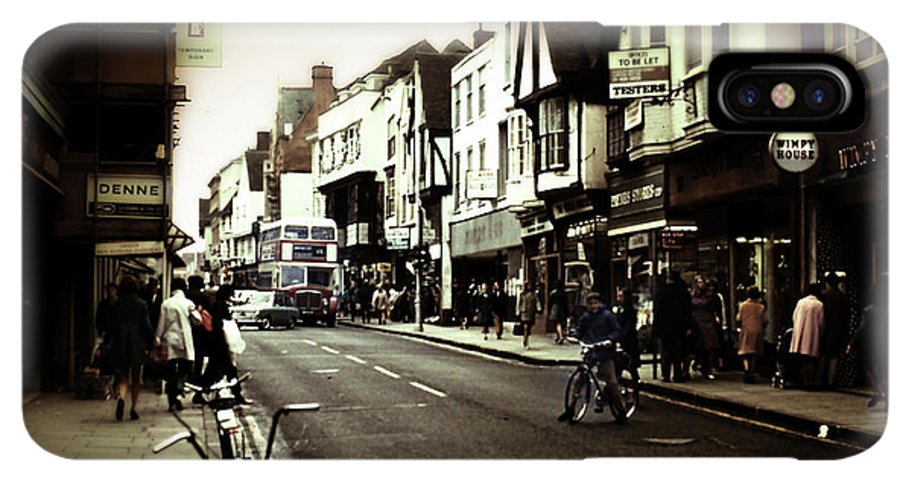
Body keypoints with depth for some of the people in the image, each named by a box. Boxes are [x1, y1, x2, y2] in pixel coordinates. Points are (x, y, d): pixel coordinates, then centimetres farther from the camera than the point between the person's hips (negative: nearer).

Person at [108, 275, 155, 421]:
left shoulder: (116, 305, 1)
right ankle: (134, 408, 10)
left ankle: (121, 398, -21)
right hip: (138, 346, -1)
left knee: (123, 378, 8)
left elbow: (112, 326, 2)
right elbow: (146, 326, -8)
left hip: (120, 347, 1)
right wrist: (152, 341, 4)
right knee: (136, 379, 11)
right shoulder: (142, 304, -5)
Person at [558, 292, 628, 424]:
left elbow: (617, 331, -5)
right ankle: (570, 409, 7)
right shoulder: (586, 317, 11)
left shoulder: (607, 315, -2)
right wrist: (574, 337, -2)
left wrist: (610, 339, -22)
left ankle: (621, 410, 6)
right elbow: (580, 331, 18)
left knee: (612, 381, -5)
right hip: (589, 352, 4)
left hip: (605, 353, -4)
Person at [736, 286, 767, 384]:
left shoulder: (743, 305, -3)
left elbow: (738, 320, -3)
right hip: (757, 331, 1)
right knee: (754, 354, 9)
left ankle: (746, 369, -22)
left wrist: (739, 326, 18)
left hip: (746, 331, 0)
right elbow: (764, 321, -2)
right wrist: (762, 328, 18)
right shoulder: (761, 307, -3)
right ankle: (752, 374, 9)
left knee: (745, 353, 3)